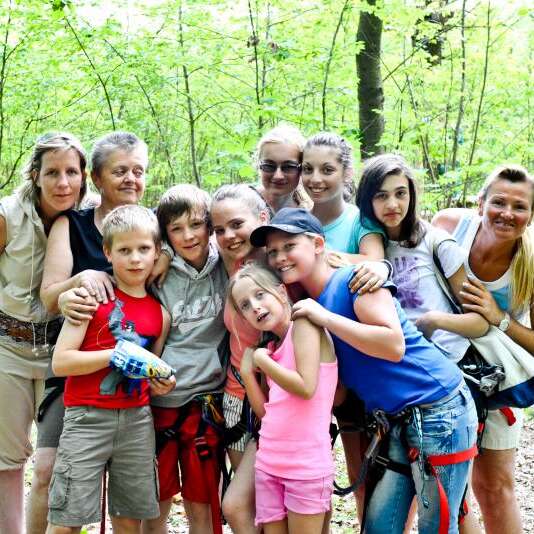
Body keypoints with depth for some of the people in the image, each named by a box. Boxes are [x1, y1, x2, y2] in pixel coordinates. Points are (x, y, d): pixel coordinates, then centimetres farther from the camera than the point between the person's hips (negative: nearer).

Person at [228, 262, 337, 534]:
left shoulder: (304, 325, -8)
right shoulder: (272, 347, 13)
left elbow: (306, 387, -20)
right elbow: (266, 411, 14)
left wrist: (263, 360, -8)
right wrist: (247, 371, 4)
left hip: (306, 466, -7)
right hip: (269, 463, 7)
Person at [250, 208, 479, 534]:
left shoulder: (354, 280, -13)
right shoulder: (306, 308, 9)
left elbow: (394, 345, -26)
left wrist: (324, 317, -22)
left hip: (439, 409, -8)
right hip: (397, 419, 8)